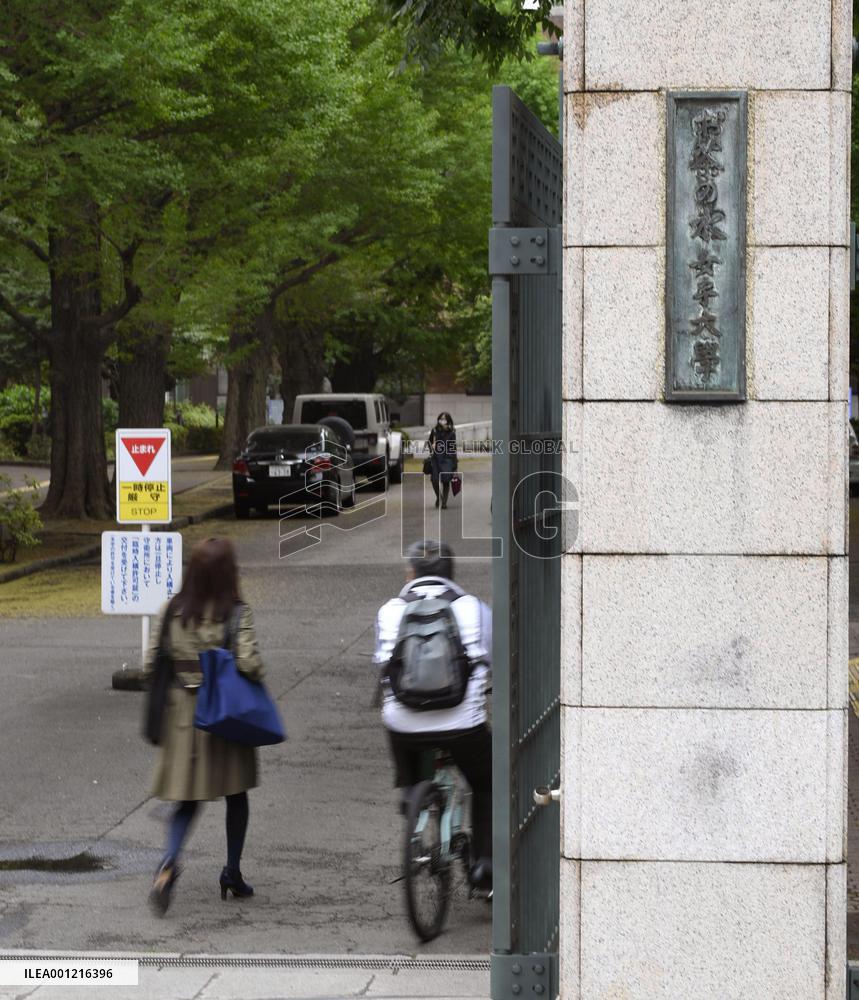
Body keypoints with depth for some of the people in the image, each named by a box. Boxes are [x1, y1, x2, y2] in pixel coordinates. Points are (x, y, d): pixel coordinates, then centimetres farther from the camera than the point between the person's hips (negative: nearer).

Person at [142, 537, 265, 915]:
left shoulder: (173, 611, -2)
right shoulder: (237, 614, -12)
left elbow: (151, 663, -2)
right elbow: (248, 663, -22)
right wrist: (258, 675, -1)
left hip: (182, 713, 3)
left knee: (188, 799, 9)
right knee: (235, 794, 17)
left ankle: (170, 862, -16)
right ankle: (232, 873, 22)